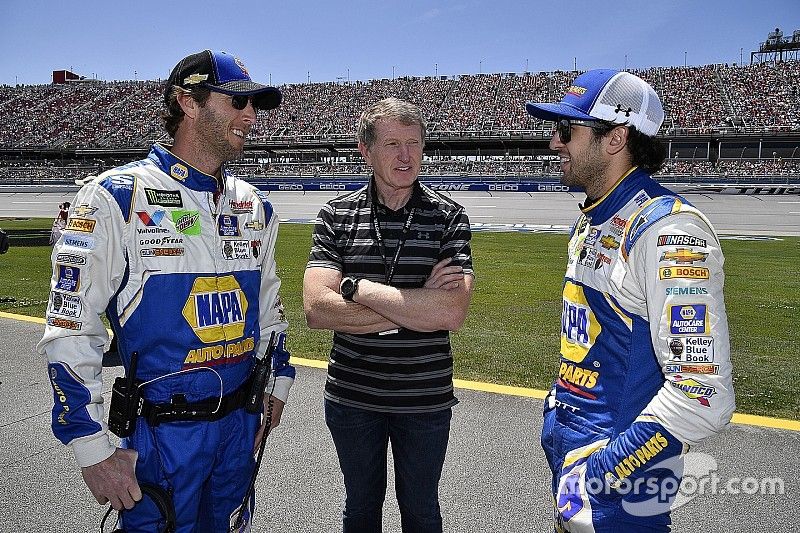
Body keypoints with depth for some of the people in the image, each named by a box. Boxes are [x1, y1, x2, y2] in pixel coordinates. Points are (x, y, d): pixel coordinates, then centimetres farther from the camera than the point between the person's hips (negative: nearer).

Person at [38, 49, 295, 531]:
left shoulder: (254, 206, 6)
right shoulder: (116, 198, -12)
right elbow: (70, 328, -13)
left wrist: (279, 381, 15)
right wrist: (94, 450, -13)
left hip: (241, 423, 6)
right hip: (161, 432, -5)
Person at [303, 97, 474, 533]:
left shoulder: (448, 218, -7)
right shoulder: (336, 216, -5)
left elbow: (452, 314, -21)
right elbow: (316, 310, -16)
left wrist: (358, 288, -19)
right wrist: (414, 307, -18)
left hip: (426, 397, -1)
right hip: (352, 396, 1)